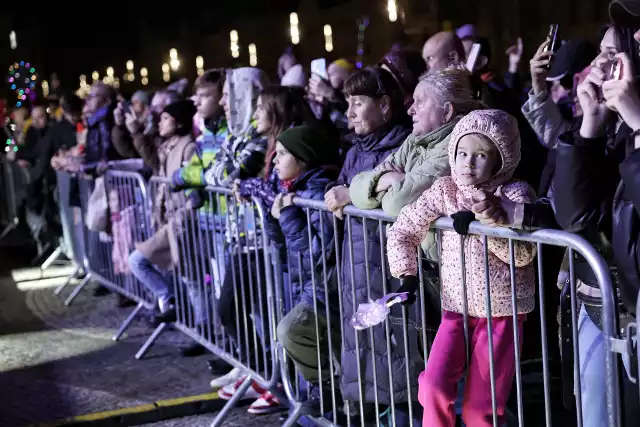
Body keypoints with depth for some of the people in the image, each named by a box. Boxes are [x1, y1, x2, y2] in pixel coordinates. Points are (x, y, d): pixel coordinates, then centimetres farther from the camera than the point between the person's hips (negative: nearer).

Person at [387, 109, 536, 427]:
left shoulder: (515, 193, -7)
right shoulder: (445, 191, 1)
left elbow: (523, 254, -16)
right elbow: (402, 230, 3)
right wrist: (406, 276, -3)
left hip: (501, 310, -2)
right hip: (456, 307, 3)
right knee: (434, 385, -15)